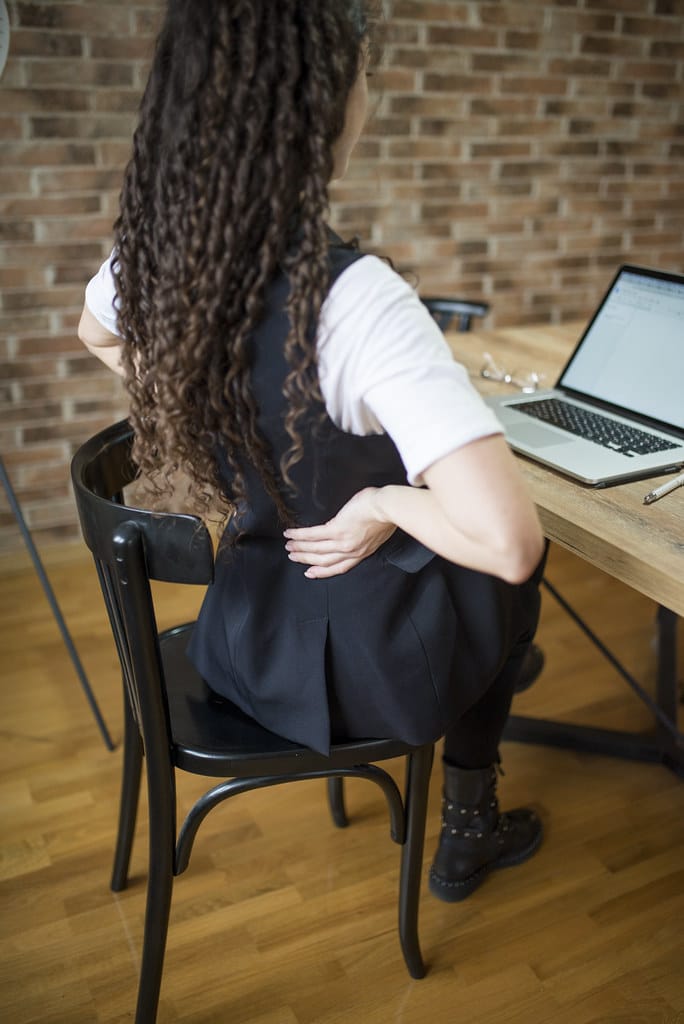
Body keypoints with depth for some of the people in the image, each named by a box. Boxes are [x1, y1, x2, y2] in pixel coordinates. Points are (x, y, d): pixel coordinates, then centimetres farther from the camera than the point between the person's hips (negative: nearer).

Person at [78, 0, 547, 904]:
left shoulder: (154, 248, -10)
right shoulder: (356, 299, -33)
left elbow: (96, 337, 16)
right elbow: (511, 541, -38)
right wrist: (389, 501, -20)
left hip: (241, 631, 7)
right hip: (355, 662, -6)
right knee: (508, 581, 26)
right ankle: (468, 835, 38)